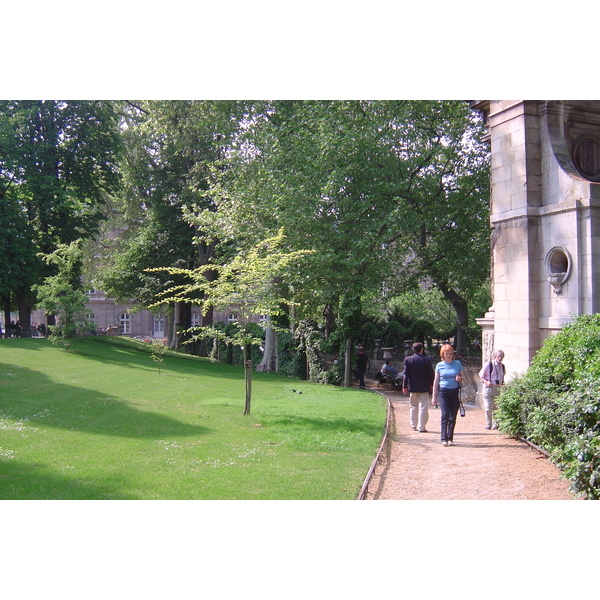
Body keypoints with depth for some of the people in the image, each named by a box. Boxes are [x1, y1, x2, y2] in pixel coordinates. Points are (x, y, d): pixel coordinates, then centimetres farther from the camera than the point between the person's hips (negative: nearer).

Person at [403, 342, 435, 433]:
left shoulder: (407, 359, -2)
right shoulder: (426, 360, -8)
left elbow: (406, 374, -1)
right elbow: (431, 374, -2)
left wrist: (405, 386, 3)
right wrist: (432, 384, 11)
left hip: (412, 387, 3)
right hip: (424, 387, -3)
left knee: (413, 407, 15)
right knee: (423, 407, 1)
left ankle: (413, 425, 21)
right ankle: (421, 427, 0)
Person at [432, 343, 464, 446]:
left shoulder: (457, 363, 8)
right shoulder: (439, 365, 6)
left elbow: (463, 376, 16)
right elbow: (436, 381, 9)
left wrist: (460, 378, -9)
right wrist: (434, 395, 7)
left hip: (455, 392, 1)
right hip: (443, 392, -1)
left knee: (453, 416, 3)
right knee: (445, 414, -10)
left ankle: (450, 438, 11)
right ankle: (444, 439, -9)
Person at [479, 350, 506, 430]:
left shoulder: (503, 367, 7)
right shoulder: (488, 365, -8)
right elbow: (480, 375, -1)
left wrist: (503, 383, 6)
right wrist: (486, 382, -15)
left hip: (498, 388, 4)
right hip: (489, 387, -4)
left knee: (496, 407, 5)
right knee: (488, 407, -2)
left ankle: (495, 424, 15)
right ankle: (488, 424, 10)